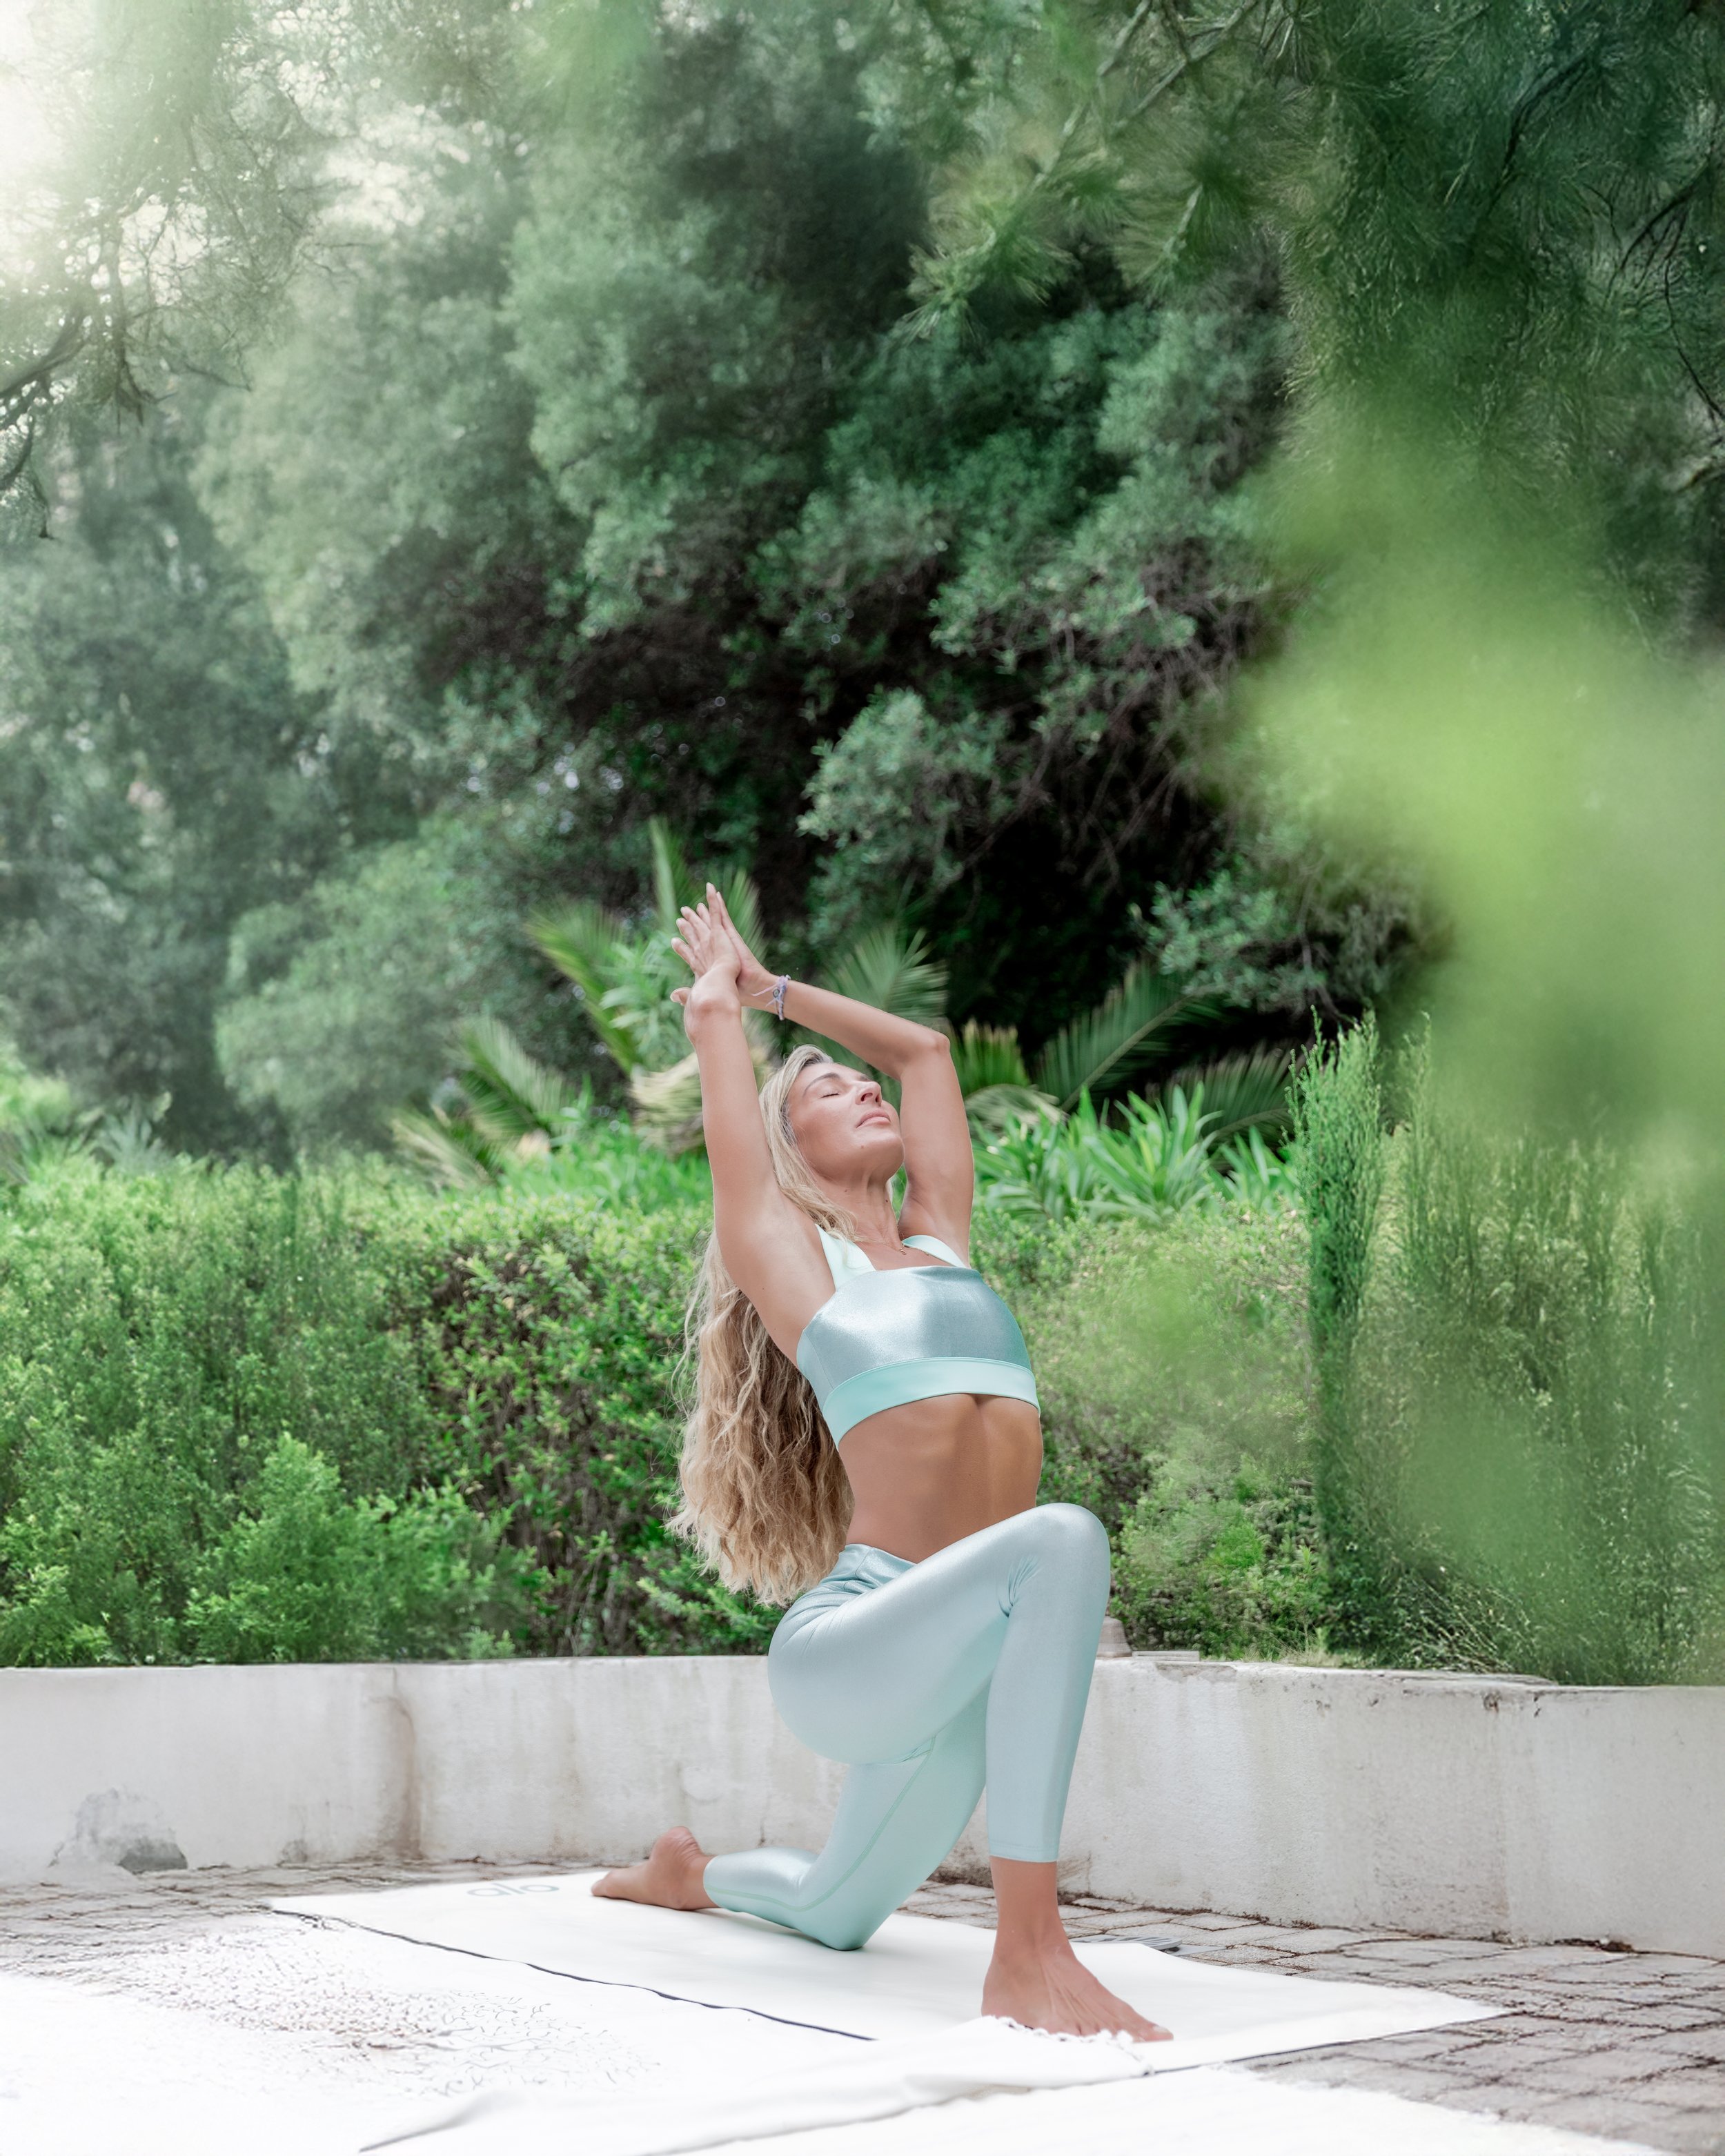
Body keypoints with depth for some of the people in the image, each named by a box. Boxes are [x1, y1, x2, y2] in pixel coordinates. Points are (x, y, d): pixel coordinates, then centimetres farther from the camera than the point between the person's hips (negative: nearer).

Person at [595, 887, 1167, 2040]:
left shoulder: (939, 1238, 18)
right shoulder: (785, 1256, 4)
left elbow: (924, 1047, 31)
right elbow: (711, 1013, 9)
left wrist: (773, 984, 39)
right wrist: (719, 983, 30)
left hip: (953, 1673, 7)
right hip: (848, 1651, -7)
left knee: (837, 1916, 24)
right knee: (1062, 1542, -35)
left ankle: (691, 1873, 57)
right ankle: (1029, 1952, -36)